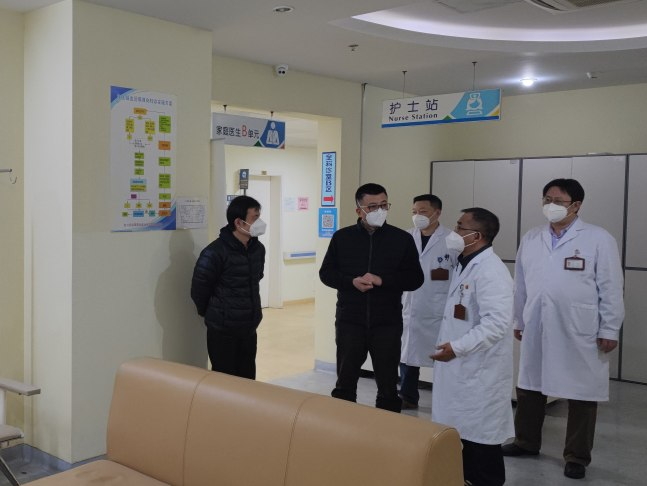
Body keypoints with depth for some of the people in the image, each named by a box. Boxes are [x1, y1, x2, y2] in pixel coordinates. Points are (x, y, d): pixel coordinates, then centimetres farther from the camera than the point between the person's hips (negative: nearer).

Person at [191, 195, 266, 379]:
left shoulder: (258, 248, 3)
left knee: (248, 378, 13)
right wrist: (212, 314, 4)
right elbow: (198, 289, -10)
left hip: (249, 328, 6)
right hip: (223, 330, -6)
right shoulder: (215, 252, -18)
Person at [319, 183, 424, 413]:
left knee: (388, 385, 9)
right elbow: (326, 273, 6)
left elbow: (415, 278, -2)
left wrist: (382, 280, -16)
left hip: (387, 323, -1)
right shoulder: (342, 237, 2)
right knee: (345, 383, 12)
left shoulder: (402, 239, -1)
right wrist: (352, 282, -13)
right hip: (349, 322, 1)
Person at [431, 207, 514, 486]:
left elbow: (497, 322, -28)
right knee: (461, 429, 17)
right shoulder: (463, 265, 12)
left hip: (480, 369, -9)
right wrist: (451, 347, 20)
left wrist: (458, 347, -29)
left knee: (480, 433, 2)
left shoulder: (490, 271, -20)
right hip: (460, 366, 9)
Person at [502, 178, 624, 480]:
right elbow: (521, 285, 13)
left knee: (581, 394, 6)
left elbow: (610, 288, -5)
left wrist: (609, 330, -7)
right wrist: (518, 321, 15)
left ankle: (577, 456, 22)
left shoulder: (598, 239, -4)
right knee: (529, 387, 14)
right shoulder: (530, 239, 9)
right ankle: (526, 442, 33)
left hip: (579, 334, -4)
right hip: (536, 331, 4)